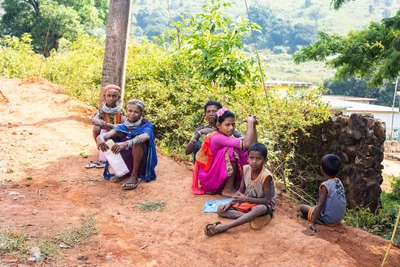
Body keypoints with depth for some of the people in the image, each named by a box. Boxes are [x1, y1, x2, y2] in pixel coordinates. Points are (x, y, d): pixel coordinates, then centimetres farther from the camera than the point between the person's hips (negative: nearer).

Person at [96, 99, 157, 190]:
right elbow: (107, 135, -18)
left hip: (141, 164, -4)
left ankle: (134, 176, -21)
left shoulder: (146, 126, -10)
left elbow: (145, 136, -36)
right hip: (125, 163, 4)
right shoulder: (123, 127, 0)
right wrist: (100, 138, -44)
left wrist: (125, 144, -52)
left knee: (138, 143, -31)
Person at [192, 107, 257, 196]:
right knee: (233, 151, -24)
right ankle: (228, 189, -16)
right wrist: (250, 122, -22)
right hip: (208, 179, -9)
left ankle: (236, 186, -1)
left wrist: (253, 125, -10)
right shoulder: (217, 138, -24)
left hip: (219, 178, 9)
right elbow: (246, 144, -34)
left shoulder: (225, 137, 4)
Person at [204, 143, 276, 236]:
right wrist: (230, 203, -11)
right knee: (221, 210, -7)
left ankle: (224, 227, -46)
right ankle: (249, 217, -26)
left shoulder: (266, 176, -23)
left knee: (260, 209, -44)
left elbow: (267, 200, -22)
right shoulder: (246, 169, -7)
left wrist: (246, 199, -29)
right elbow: (241, 191, 4)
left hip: (264, 205, -6)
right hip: (248, 202, 7)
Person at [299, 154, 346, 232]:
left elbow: (320, 205, -28)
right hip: (338, 218, 7)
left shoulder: (325, 186, -23)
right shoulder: (338, 182, -2)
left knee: (302, 207, 9)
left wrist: (313, 223, -27)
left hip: (327, 220, -7)